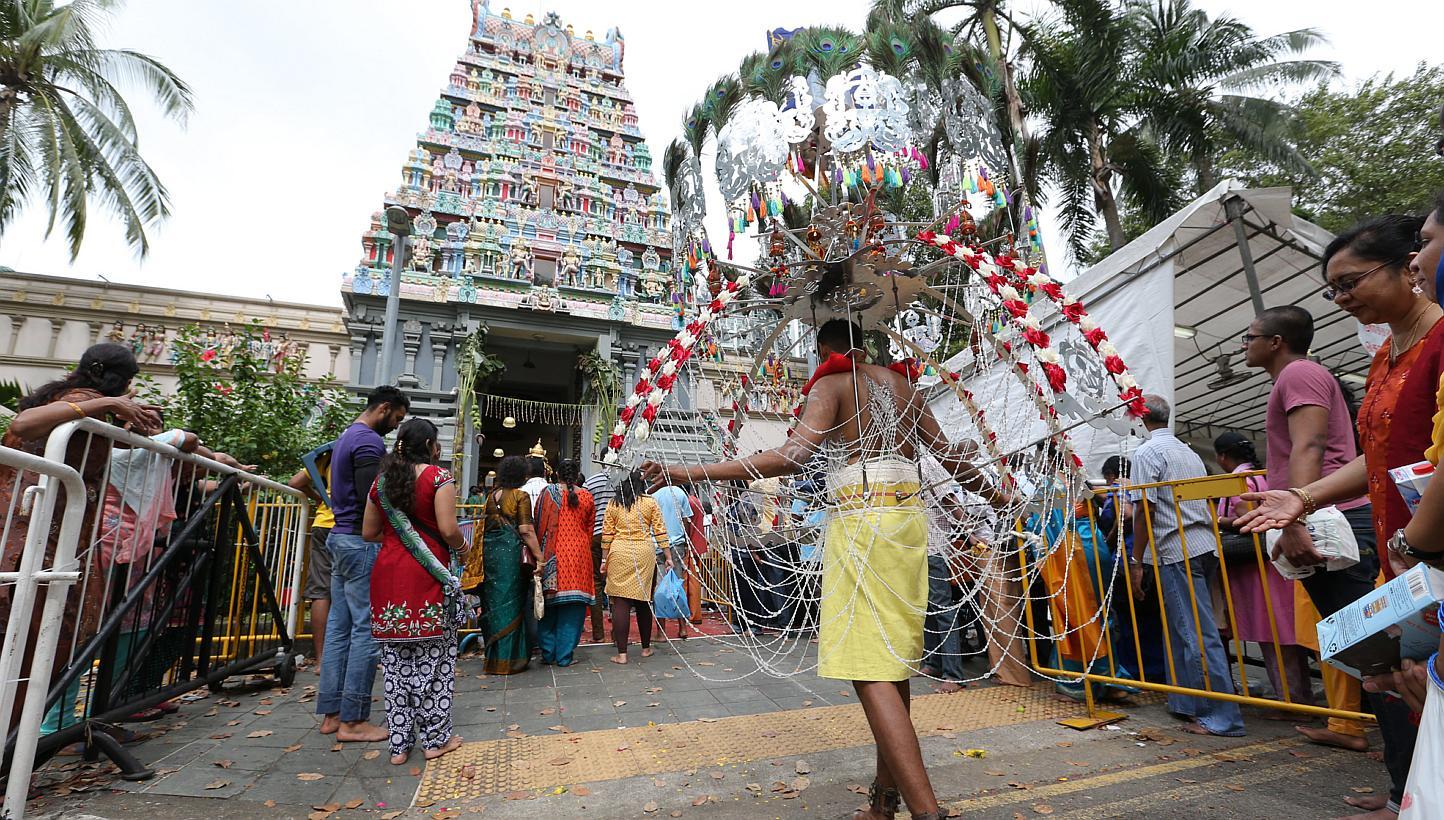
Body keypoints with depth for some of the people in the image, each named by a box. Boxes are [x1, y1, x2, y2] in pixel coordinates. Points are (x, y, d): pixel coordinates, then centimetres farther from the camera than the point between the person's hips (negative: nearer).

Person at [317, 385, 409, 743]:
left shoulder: (346, 437, 18)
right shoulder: (369, 442, -14)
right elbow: (373, 496, -22)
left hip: (340, 537, 11)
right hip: (362, 542, -11)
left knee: (339, 626, 12)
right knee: (366, 629, -4)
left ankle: (332, 712, 20)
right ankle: (352, 720, 2)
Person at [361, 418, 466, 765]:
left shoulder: (382, 480, 10)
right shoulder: (438, 477, -7)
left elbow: (368, 533, 12)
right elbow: (448, 529, -15)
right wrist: (461, 548, 4)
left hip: (388, 574, 5)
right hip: (427, 577, -5)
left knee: (396, 660, 12)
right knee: (434, 656, 6)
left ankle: (399, 743, 20)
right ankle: (436, 738, 15)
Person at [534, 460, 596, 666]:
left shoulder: (548, 492, -1)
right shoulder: (586, 496, 4)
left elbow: (540, 524, 0)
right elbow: (589, 528, 9)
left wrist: (538, 554, 8)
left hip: (553, 554, 0)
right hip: (579, 553, 1)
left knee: (550, 604, 11)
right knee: (573, 608, 6)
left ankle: (548, 653, 17)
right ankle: (564, 656, 9)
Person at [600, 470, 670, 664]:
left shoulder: (613, 503, 6)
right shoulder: (650, 502, 4)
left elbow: (607, 533, 4)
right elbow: (660, 531, 2)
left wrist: (604, 559, 10)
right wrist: (667, 556, 6)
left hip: (619, 553, 0)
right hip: (644, 553, 1)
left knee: (621, 602, 1)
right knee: (643, 601, 11)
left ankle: (621, 653, 0)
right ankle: (646, 648, 24)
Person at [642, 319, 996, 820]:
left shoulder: (831, 385, -2)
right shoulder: (903, 386, 16)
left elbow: (793, 457, -19)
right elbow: (949, 455, 18)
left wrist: (692, 474, -22)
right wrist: (997, 496, 36)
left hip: (861, 521, -7)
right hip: (910, 519, 8)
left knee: (869, 670, -7)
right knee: (894, 658, 14)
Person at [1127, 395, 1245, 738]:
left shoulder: (1146, 452, -7)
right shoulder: (1189, 452, 19)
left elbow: (1146, 510, -13)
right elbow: (1203, 503, 20)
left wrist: (1135, 561, -10)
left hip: (1177, 552, -9)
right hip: (1205, 546, 9)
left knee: (1198, 635, -3)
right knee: (1184, 629, 15)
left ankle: (1223, 716, 2)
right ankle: (1187, 703, 22)